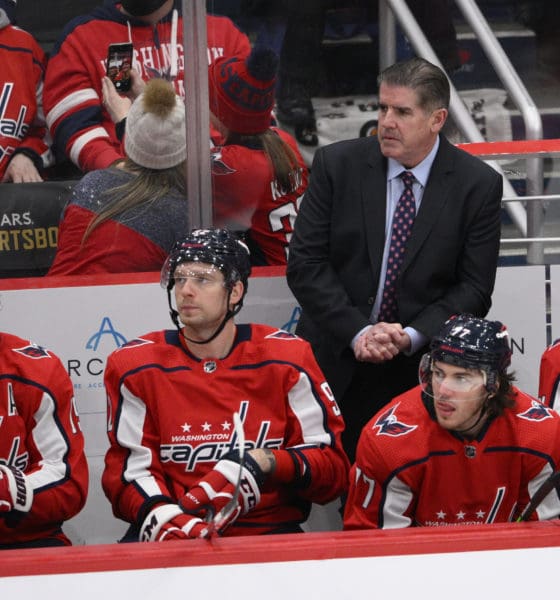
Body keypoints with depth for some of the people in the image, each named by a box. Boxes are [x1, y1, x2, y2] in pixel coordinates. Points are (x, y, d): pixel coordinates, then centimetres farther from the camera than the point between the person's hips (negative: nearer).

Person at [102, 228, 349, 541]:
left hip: (268, 530, 0)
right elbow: (128, 467, 1)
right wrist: (159, 513, -20)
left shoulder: (285, 359, 1)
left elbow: (332, 465, 0)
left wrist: (265, 464, -18)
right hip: (174, 533, 0)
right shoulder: (137, 366, 4)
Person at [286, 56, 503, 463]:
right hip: (335, 362, 1)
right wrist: (357, 332, -15)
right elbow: (305, 263, -4)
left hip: (421, 365, -1)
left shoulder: (479, 185, -3)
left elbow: (474, 288, -3)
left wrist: (411, 337, -17)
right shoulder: (337, 165, -2)